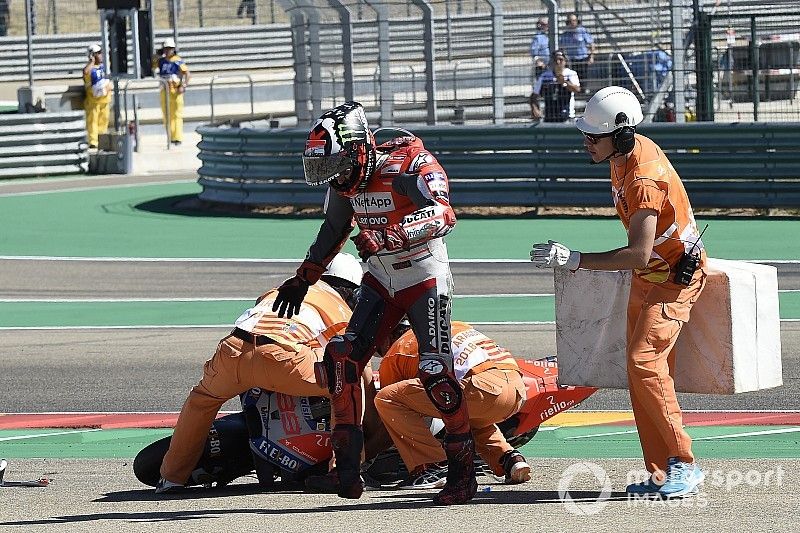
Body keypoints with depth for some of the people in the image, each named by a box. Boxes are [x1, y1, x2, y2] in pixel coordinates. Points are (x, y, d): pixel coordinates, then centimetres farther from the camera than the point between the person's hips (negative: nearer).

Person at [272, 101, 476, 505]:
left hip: (425, 278, -7)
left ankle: (463, 472, -3)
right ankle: (347, 464, 1)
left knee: (436, 373, -13)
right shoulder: (345, 178, 0)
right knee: (341, 358, -7)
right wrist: (304, 279, 21)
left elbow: (444, 215, -36)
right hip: (380, 282, 7)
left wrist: (388, 236, -47)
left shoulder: (409, 163, -22)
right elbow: (334, 230, 18)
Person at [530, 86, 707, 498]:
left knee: (644, 362, -22)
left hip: (674, 278, -10)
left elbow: (639, 253, -37)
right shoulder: (629, 151, -2)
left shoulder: (645, 179, -31)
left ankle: (683, 464, -17)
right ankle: (660, 474, 7)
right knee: (641, 370, 6)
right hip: (645, 277, 10)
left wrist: (575, 260, -38)